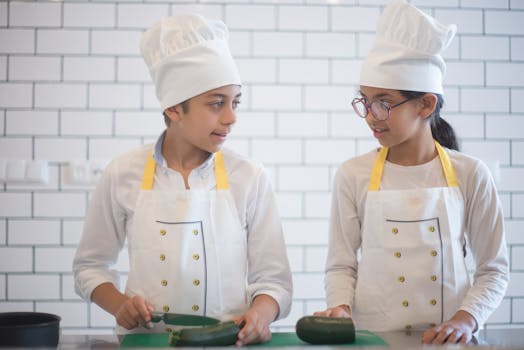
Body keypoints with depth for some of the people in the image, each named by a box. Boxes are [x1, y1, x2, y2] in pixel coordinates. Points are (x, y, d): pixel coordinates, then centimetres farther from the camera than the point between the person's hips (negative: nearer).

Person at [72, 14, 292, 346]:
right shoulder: (123, 174, 1)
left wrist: (260, 313, -19)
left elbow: (272, 279, 2)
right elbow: (90, 266, 11)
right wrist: (119, 304, -7)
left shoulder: (250, 178, -1)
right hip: (146, 340, 0)